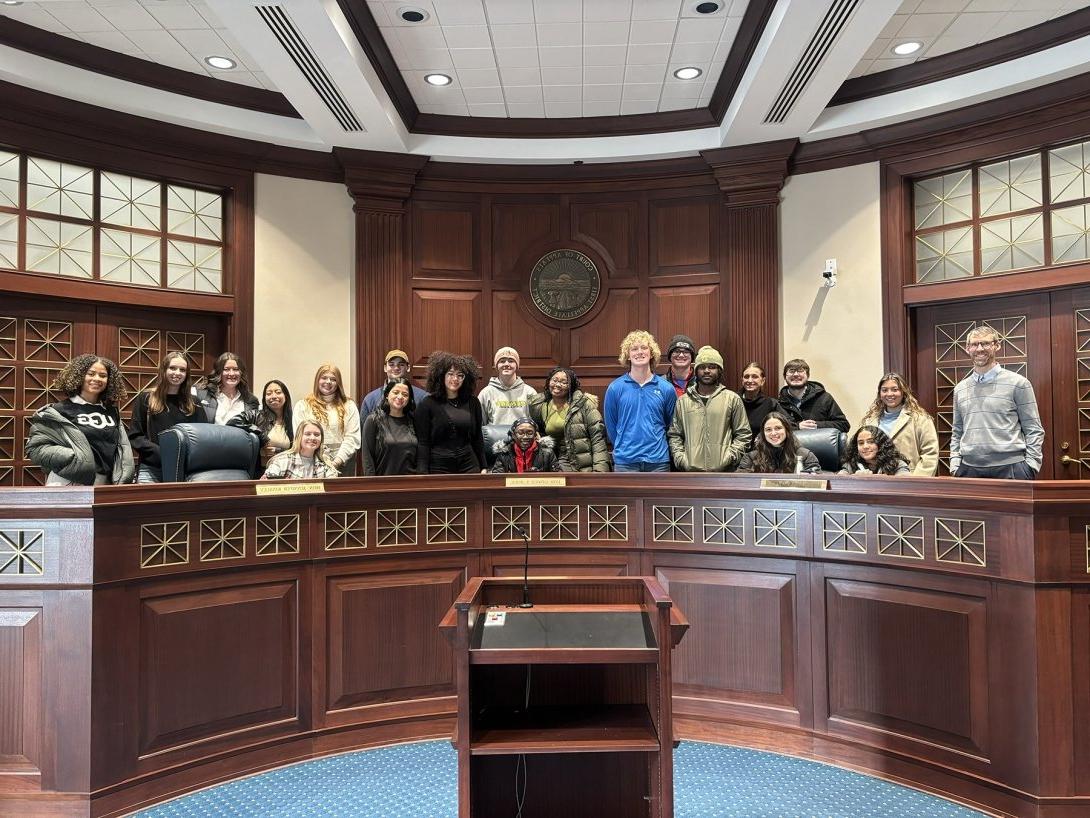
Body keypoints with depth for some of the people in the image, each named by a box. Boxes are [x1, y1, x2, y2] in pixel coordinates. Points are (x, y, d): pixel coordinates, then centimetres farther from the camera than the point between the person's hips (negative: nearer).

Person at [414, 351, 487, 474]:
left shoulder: (472, 403, 9)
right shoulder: (427, 405, -1)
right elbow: (422, 443, -4)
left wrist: (483, 468, 10)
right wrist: (423, 473, -11)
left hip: (469, 466, 3)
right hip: (438, 468, -3)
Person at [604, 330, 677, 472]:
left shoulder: (666, 388, 2)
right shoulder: (615, 388, 0)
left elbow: (671, 424, 12)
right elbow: (611, 426, 8)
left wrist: (657, 446, 11)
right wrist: (625, 447, 10)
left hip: (658, 460, 1)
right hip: (625, 461, -1)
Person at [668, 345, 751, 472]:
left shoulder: (732, 399, 4)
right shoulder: (683, 401, 10)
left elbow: (743, 434, 4)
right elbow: (674, 435, 10)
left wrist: (729, 457, -8)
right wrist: (680, 458, -3)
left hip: (723, 472, -1)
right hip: (690, 471, 1)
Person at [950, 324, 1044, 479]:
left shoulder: (1018, 383, 1)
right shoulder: (960, 389, 12)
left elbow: (1034, 430, 0)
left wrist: (1030, 467, -8)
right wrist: (955, 465, 5)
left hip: (1010, 468, -3)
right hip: (969, 469, 3)